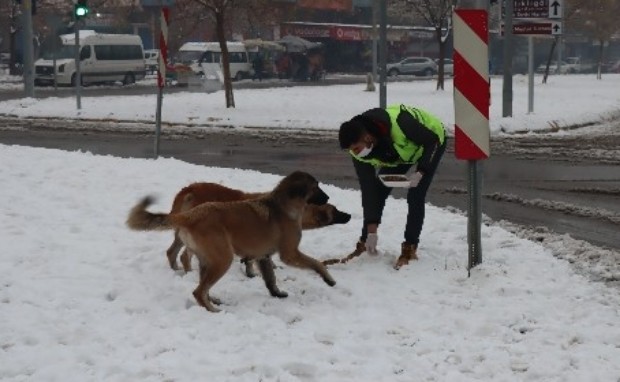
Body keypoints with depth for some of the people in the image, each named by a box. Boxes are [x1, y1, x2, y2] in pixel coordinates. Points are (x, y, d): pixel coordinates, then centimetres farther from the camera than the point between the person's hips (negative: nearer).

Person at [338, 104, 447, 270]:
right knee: (377, 191, -5)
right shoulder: (359, 154, -26)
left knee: (415, 197, -17)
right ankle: (364, 243, 9)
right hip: (399, 155, 5)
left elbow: (432, 140, -30)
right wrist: (371, 231, -22)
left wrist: (420, 172, -38)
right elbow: (367, 189, -21)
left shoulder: (399, 123, -45)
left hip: (431, 142, -5)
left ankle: (410, 248, -7)